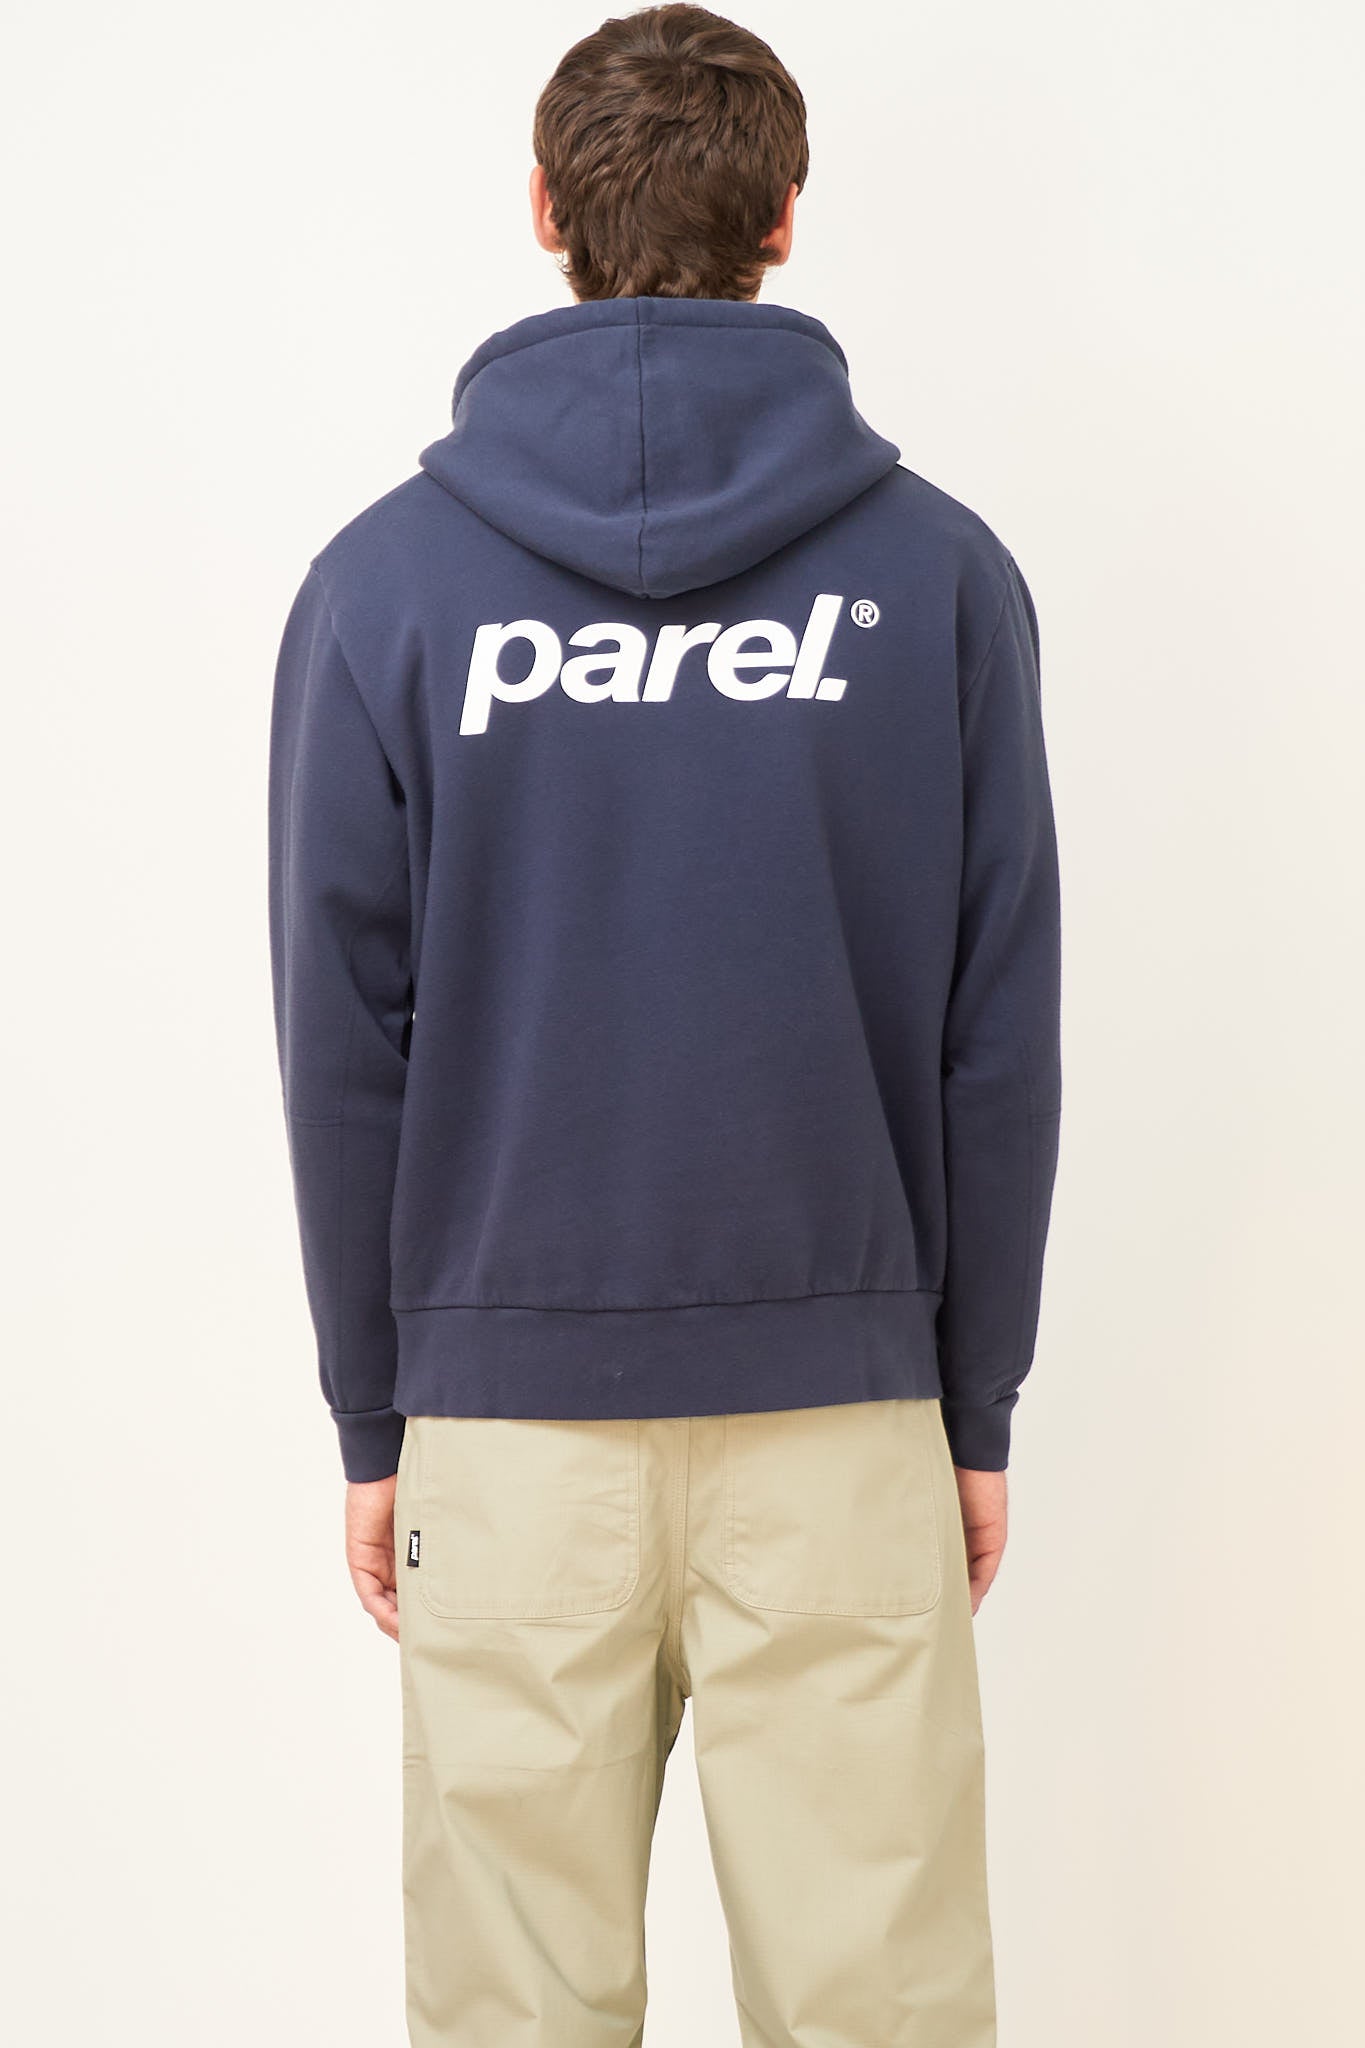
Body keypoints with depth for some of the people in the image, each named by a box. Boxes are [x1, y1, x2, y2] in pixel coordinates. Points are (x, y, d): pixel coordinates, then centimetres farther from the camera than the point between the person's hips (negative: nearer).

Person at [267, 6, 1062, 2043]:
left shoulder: (385, 580, -3)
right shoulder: (940, 571, -3)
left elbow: (343, 1043, -2)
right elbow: (999, 1039, -1)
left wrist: (371, 1417, 7)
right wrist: (981, 1408, 8)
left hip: (505, 1412, 0)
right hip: (843, 1412, 0)